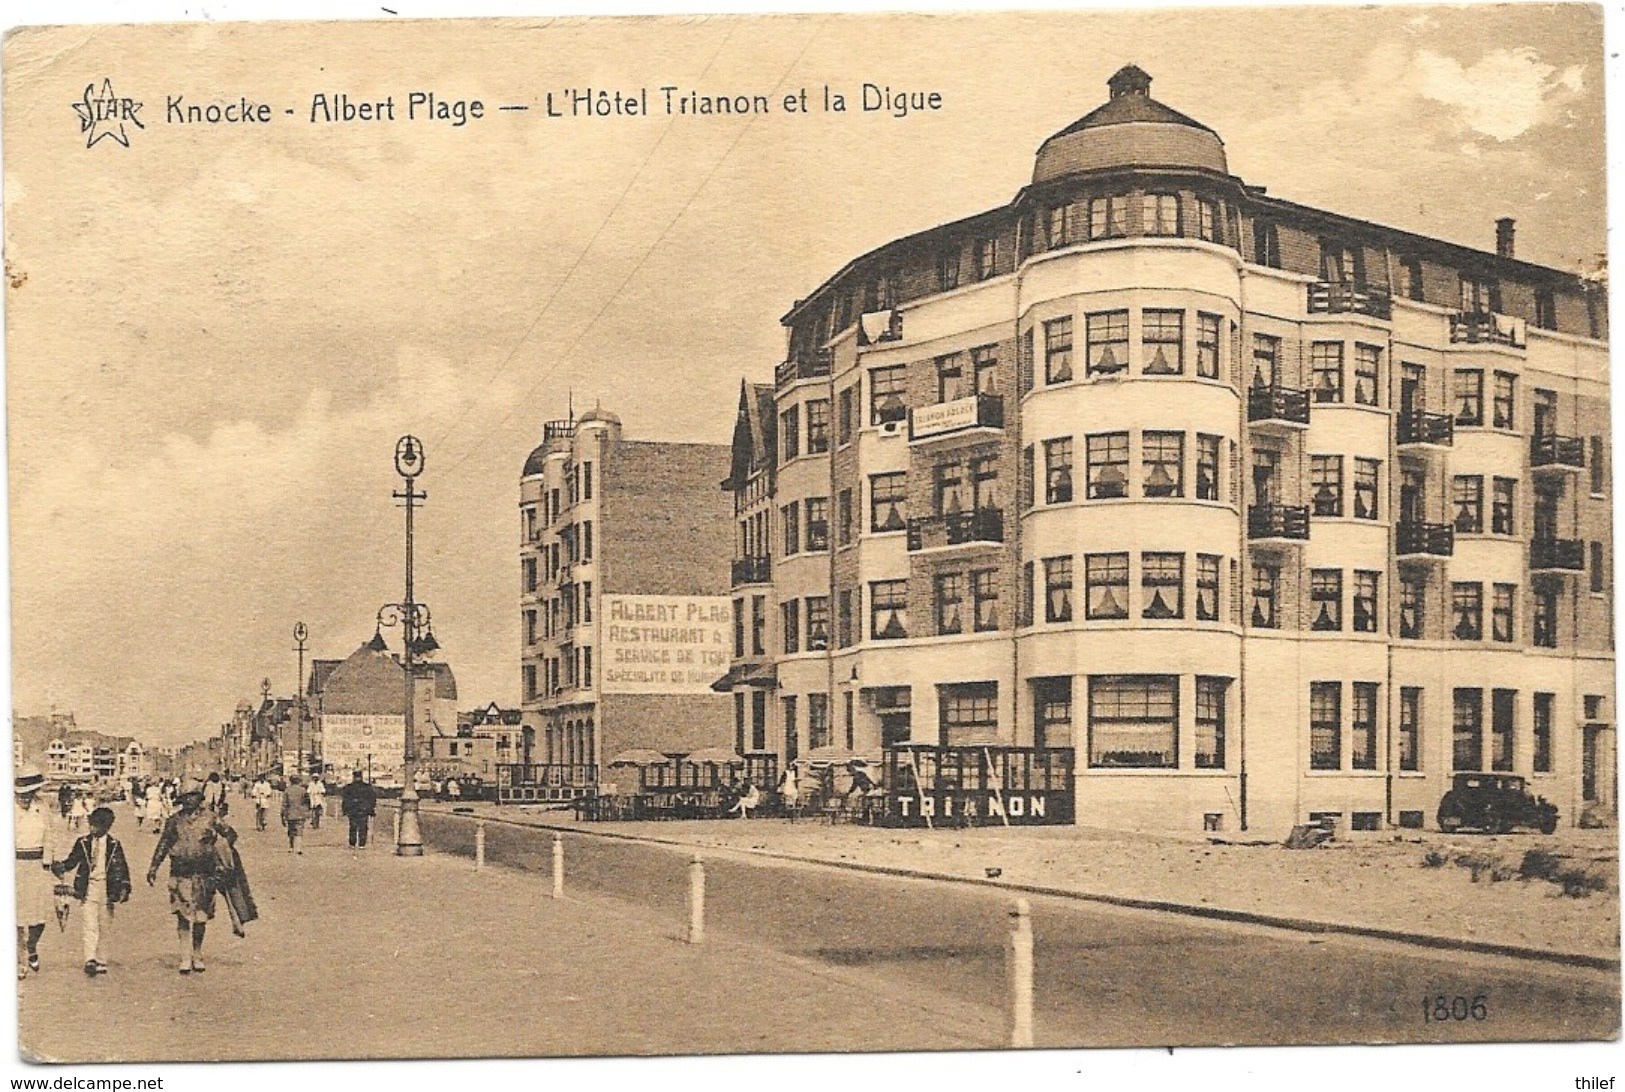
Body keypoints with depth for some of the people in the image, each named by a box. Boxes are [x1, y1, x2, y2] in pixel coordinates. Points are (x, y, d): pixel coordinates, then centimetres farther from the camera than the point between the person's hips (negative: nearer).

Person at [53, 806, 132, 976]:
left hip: (107, 888, 1)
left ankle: (98, 960, 18)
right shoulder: (83, 843, 4)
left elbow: (122, 868, 6)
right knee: (90, 926, -12)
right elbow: (72, 861, 7)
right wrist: (60, 868, -13)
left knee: (102, 927, 7)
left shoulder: (114, 845, 3)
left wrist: (124, 888, -1)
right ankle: (90, 961, -18)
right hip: (88, 888, -1)